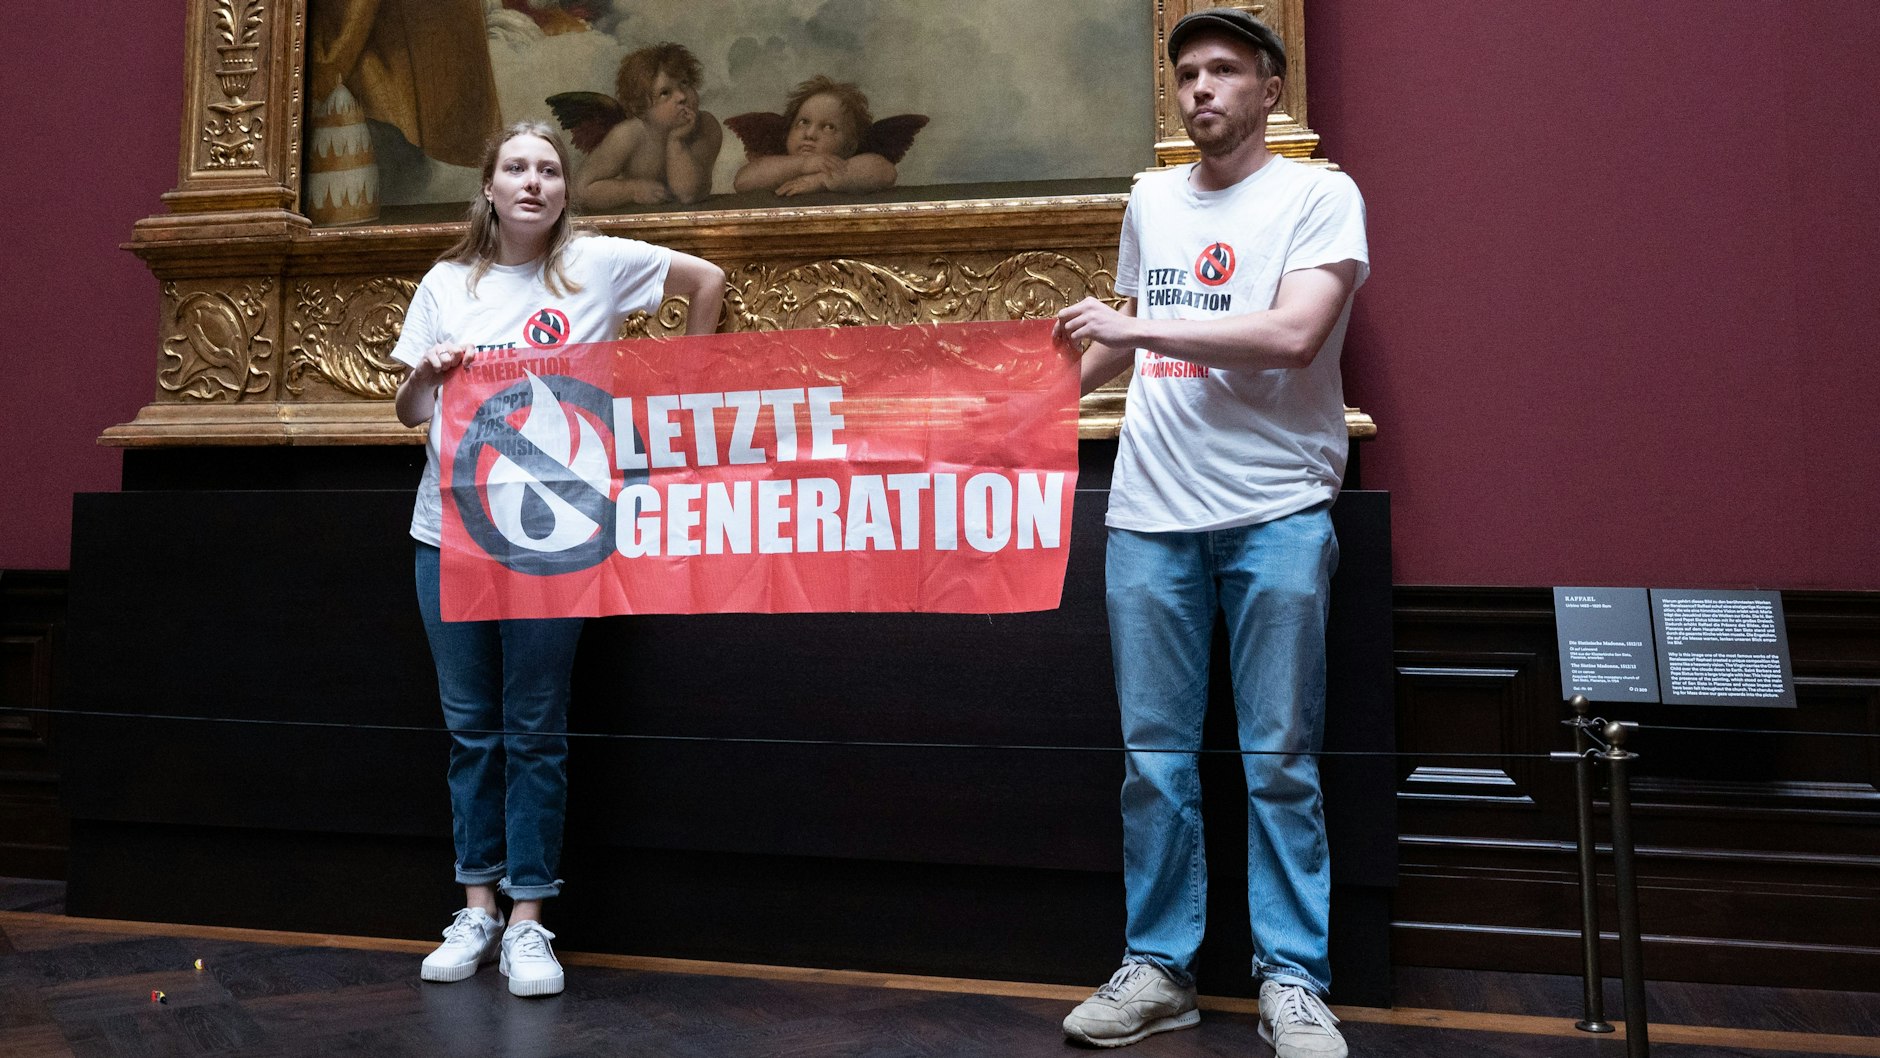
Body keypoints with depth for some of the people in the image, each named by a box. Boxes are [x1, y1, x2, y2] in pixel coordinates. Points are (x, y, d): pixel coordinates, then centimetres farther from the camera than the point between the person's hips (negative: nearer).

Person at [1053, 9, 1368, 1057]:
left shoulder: (1319, 194, 1)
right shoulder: (1152, 200, 15)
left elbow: (1293, 336, -15)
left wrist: (1133, 326, -13)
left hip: (1276, 509, -4)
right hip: (1150, 509, 4)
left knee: (1280, 760, 1)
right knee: (1155, 754, 6)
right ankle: (1159, 967, 17)